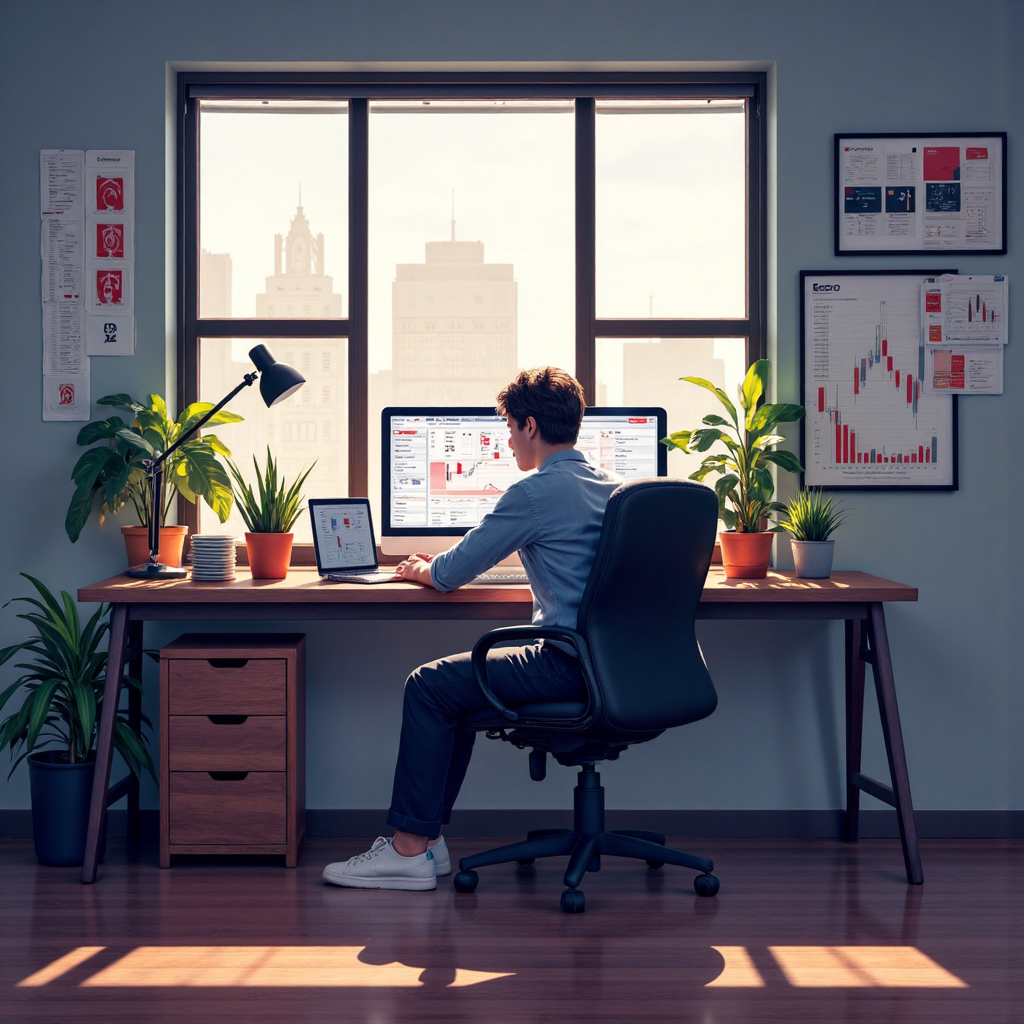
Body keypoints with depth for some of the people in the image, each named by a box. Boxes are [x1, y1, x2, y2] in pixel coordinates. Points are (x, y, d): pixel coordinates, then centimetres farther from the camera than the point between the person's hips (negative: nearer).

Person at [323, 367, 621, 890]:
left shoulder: (534, 493, -13)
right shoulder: (609, 484, 14)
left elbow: (453, 573, -5)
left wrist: (420, 570, 18)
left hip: (569, 666, -9)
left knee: (428, 686, -1)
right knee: (457, 682, 21)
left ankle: (410, 850, 2)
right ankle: (426, 836, 21)